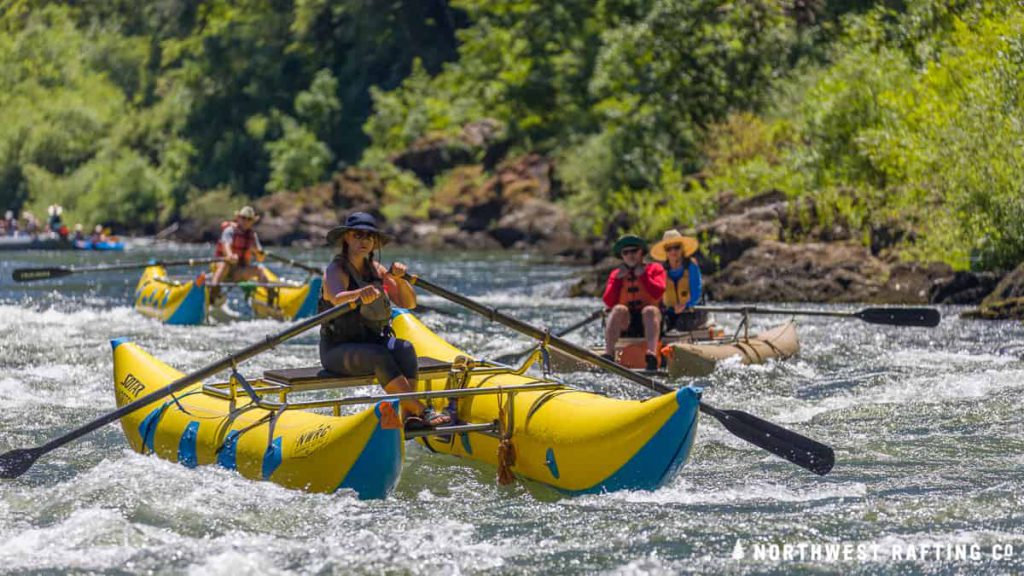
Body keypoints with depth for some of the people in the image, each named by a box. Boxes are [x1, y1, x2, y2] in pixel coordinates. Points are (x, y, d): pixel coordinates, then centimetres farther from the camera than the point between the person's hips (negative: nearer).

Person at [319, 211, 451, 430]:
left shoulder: (375, 269, 10)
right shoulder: (335, 271, -10)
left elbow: (408, 303, 4)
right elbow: (337, 298, -33)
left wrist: (400, 279, -17)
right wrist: (360, 294, -56)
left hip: (375, 341, 6)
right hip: (338, 350, -6)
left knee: (405, 349, -25)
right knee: (379, 356, -34)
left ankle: (407, 415, -35)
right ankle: (422, 411, -39)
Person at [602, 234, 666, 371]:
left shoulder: (655, 269, 10)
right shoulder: (615, 274, 17)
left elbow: (657, 293, -9)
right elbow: (608, 302, 3)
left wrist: (642, 275, -7)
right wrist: (618, 279, -3)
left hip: (648, 323, -1)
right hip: (624, 325, 2)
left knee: (650, 310, -34)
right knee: (618, 309, -30)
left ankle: (652, 354, -55)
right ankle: (608, 353, -44)